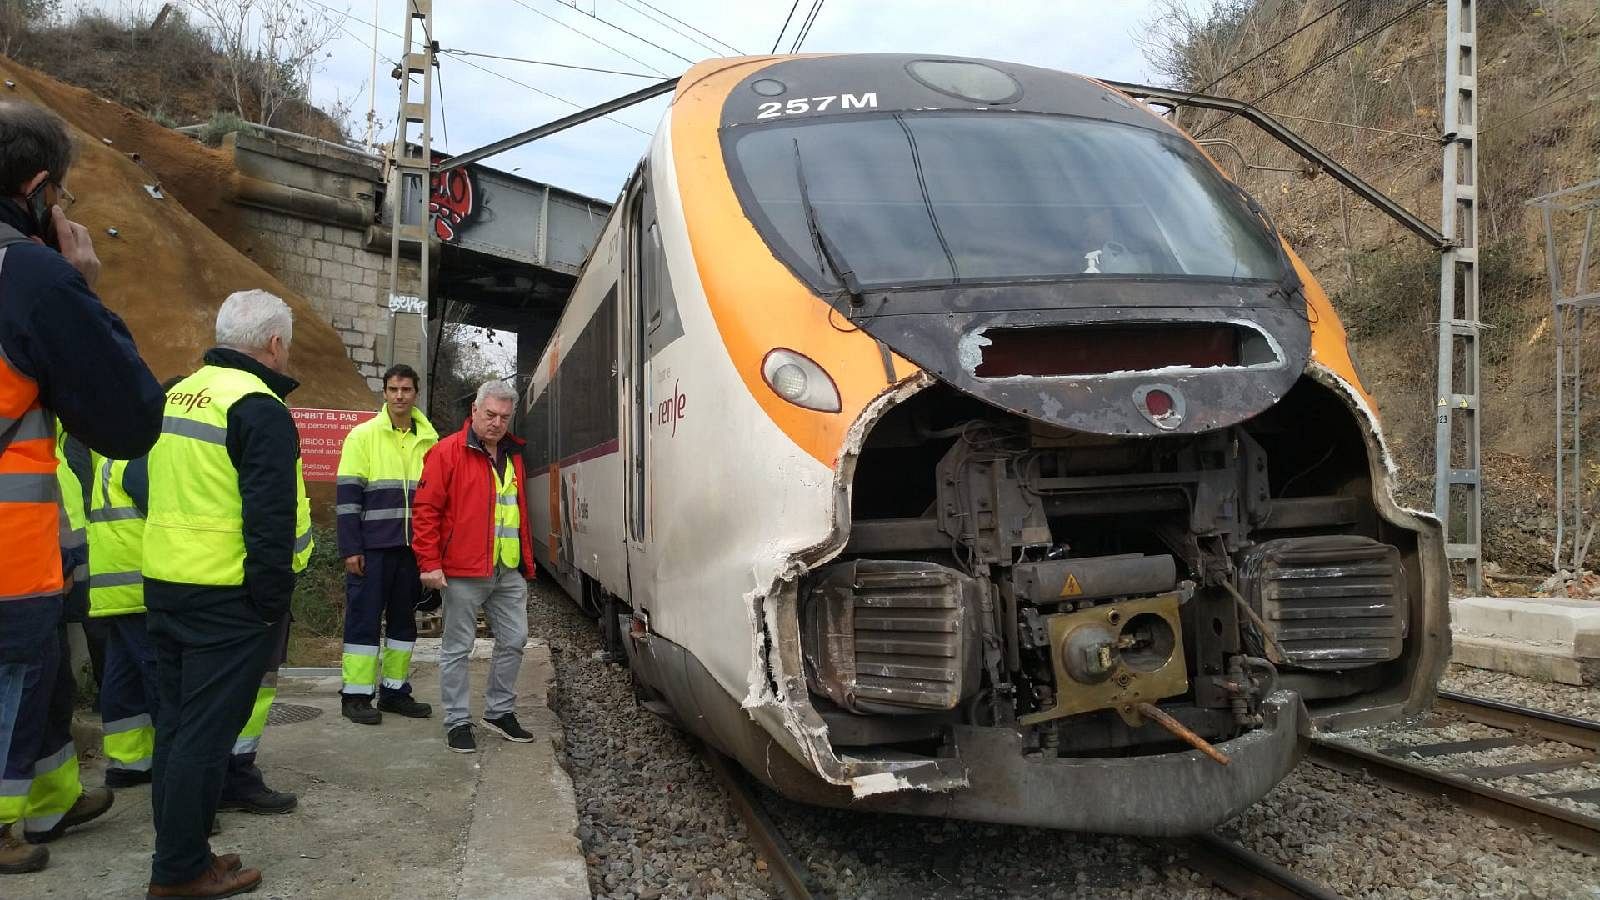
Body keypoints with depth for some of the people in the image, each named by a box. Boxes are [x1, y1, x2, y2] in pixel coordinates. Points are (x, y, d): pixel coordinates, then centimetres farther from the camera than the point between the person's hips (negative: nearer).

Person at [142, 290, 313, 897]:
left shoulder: (178, 393, 13)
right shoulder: (259, 408, -15)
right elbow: (270, 517, -20)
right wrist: (273, 601, -13)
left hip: (164, 584, 9)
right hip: (226, 597, -9)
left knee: (176, 722, 15)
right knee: (207, 732, -1)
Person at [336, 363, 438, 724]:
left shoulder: (429, 441, 8)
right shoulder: (363, 436, -3)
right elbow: (348, 495, -6)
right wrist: (351, 548, -12)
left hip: (412, 547, 4)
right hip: (372, 546, -4)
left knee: (403, 619, 10)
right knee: (364, 617, 1)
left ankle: (395, 691, 21)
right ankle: (356, 695, 9)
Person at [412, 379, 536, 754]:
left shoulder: (513, 455, 14)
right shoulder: (448, 452, -7)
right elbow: (426, 510, -10)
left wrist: (527, 562, 18)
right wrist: (430, 563, -15)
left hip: (509, 572, 7)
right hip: (463, 572, -6)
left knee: (514, 640, 11)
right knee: (458, 647, 4)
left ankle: (499, 711, 26)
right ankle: (457, 722, 15)